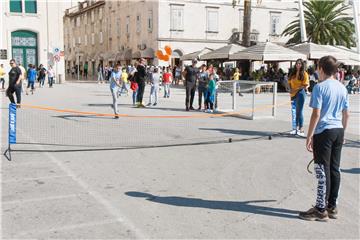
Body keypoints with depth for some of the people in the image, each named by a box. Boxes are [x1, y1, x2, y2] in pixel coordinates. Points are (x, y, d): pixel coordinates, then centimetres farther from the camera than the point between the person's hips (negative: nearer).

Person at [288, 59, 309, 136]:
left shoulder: (304, 74, -5)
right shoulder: (293, 73, 13)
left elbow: (306, 85, -11)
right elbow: (290, 82, 20)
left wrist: (296, 89, -17)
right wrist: (291, 89, 1)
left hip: (300, 93, -6)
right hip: (293, 94, 7)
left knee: (299, 111, -8)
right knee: (295, 111, 12)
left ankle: (301, 129, -4)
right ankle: (297, 128, 21)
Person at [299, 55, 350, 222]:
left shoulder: (320, 87, -11)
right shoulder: (342, 88, 9)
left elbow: (316, 114, -15)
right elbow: (346, 114, 13)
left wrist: (309, 137, -11)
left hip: (323, 132, -7)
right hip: (338, 132, 7)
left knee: (323, 172, -3)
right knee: (335, 170, 12)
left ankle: (321, 210, 4)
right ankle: (332, 207, 21)